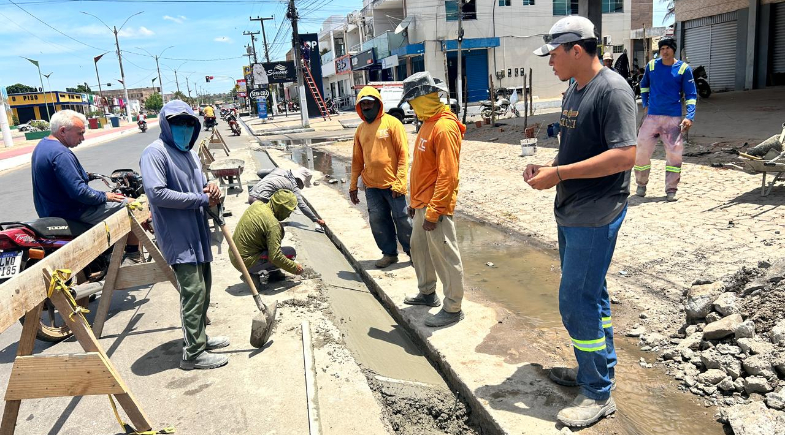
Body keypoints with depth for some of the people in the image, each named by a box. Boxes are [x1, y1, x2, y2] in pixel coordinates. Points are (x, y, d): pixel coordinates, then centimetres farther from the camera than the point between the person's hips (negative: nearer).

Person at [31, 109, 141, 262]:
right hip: (73, 212, -11)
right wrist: (104, 196, -16)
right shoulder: (60, 154, -25)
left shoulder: (43, 145, 8)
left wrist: (84, 175, 19)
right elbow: (79, 191, -29)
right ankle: (133, 256, 0)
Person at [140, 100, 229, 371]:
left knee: (203, 287, 17)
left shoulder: (189, 153, 17)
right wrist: (201, 199, -19)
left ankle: (198, 337, 33)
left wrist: (209, 189, 0)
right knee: (193, 291, -8)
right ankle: (194, 353, 3)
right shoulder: (155, 153, -12)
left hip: (197, 232, 9)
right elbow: (156, 193, -23)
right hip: (178, 236, -9)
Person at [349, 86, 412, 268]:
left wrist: (400, 182, -16)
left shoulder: (392, 123, -5)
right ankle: (389, 253, 24)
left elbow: (403, 154, -9)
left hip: (392, 185, -5)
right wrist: (353, 185, 14)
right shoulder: (361, 129, 11)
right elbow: (357, 160, 17)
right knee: (377, 221, 8)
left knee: (402, 219, 3)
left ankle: (412, 251, 20)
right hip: (371, 186, 5)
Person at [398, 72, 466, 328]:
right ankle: (427, 293, 38)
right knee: (419, 249, 21)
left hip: (435, 207, -10)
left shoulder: (444, 127, -18)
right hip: (422, 204, 10)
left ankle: (453, 309, 12)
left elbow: (448, 175, -23)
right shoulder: (428, 123, 12)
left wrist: (433, 211, -23)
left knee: (445, 257, 0)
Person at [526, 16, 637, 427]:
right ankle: (600, 368, 35)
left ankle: (598, 394, 12)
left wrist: (559, 174, -23)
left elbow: (624, 155, -24)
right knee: (590, 294, 19)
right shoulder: (573, 90, 12)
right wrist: (548, 167, 1)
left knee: (576, 301, -5)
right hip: (570, 212, 9)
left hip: (595, 216, -9)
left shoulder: (612, 89, -17)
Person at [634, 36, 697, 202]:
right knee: (642, 150, -1)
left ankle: (671, 190, 9)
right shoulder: (652, 65, 5)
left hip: (674, 118, -1)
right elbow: (644, 85, 23)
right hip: (652, 116, 1)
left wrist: (690, 117, -11)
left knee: (674, 153, -3)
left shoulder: (683, 68, -1)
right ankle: (641, 185, 19)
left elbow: (691, 95, 0)